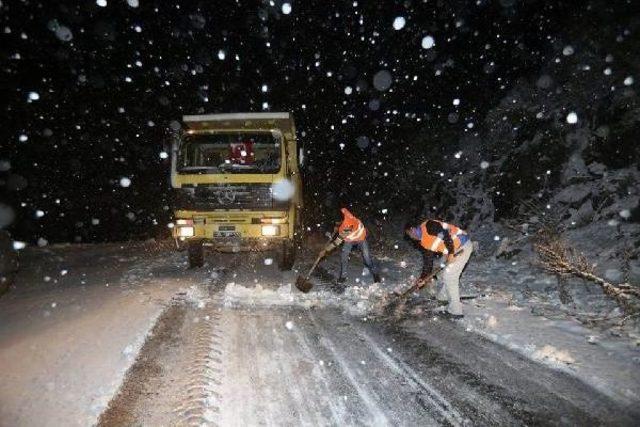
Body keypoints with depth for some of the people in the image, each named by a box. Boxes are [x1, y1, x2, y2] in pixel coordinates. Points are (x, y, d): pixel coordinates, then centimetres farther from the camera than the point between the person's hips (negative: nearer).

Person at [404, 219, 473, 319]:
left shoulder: (427, 226, -15)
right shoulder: (423, 241, 13)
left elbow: (445, 233, -27)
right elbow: (428, 260, 18)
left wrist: (450, 253, -25)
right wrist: (423, 278, 19)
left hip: (463, 247, -10)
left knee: (449, 277, -8)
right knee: (445, 273, 22)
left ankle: (455, 311, 0)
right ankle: (442, 296, 45)